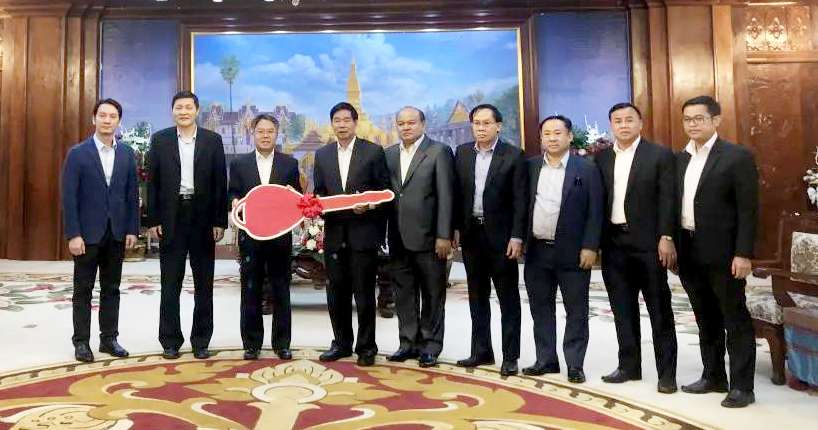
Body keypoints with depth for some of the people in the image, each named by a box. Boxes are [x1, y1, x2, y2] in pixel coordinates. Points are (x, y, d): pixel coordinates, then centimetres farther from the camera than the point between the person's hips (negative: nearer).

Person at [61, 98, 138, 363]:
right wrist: (73, 234, -14)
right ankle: (81, 341, 15)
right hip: (87, 232, -3)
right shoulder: (77, 153, -4)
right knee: (83, 290, 6)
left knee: (111, 289, 10)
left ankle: (109, 338, 19)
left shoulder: (126, 153, 5)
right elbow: (69, 197, -8)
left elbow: (132, 194, 6)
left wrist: (132, 230, 1)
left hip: (117, 232, 3)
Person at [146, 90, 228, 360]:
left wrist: (220, 221, -4)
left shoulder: (213, 140, 3)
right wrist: (153, 220, -3)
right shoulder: (160, 140, 4)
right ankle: (170, 341, 17)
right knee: (170, 283, 6)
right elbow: (152, 183, 3)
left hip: (203, 219, 0)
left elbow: (220, 183, 1)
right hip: (171, 219, 0)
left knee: (204, 283, 7)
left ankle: (201, 340, 18)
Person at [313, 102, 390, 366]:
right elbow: (318, 193, 15)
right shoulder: (322, 155, 12)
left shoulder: (373, 151, 1)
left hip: (363, 233, -4)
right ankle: (341, 343, 24)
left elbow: (385, 190, 0)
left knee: (364, 293, 1)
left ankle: (366, 347, 14)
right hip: (334, 233, 4)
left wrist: (369, 205, -16)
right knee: (336, 293, 10)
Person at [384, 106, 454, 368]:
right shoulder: (389, 154, 12)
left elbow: (445, 196, -9)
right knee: (404, 294, 12)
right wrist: (386, 233, 4)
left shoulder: (439, 152, -3)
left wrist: (444, 235, -14)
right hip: (398, 238, 5)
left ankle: (430, 346, 16)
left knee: (432, 294, 5)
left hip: (428, 237, -5)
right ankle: (408, 343, 24)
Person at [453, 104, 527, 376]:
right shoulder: (462, 153, 8)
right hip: (471, 234, 5)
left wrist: (516, 237, -13)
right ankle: (481, 351, 23)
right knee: (477, 296, 12)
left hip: (501, 235, -4)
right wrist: (455, 229, 4)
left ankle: (510, 356, 11)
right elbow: (457, 193, 10)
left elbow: (520, 200, -7)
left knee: (508, 298, 4)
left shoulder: (513, 155, -5)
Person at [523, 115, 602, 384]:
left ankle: (574, 364, 15)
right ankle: (546, 359, 23)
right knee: (541, 309, 11)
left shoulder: (586, 169, -2)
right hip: (536, 251, 4)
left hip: (572, 252, -3)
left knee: (576, 311, 4)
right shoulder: (530, 167, 7)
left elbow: (595, 212, -5)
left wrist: (590, 247, -11)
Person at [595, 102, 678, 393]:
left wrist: (666, 238, -14)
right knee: (623, 310, 11)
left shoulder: (660, 155, -1)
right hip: (614, 243, 4)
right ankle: (629, 366, 23)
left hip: (648, 242, -4)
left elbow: (667, 199, -6)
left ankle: (667, 372, 12)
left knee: (659, 310, 4)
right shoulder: (602, 158, 10)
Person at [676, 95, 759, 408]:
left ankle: (742, 386, 12)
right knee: (706, 320, 16)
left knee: (736, 320, 3)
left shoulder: (737, 156, -7)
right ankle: (713, 377, 28)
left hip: (722, 253, -6)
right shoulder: (680, 159, 11)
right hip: (689, 253, 6)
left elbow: (748, 209, -11)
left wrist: (743, 253, -16)